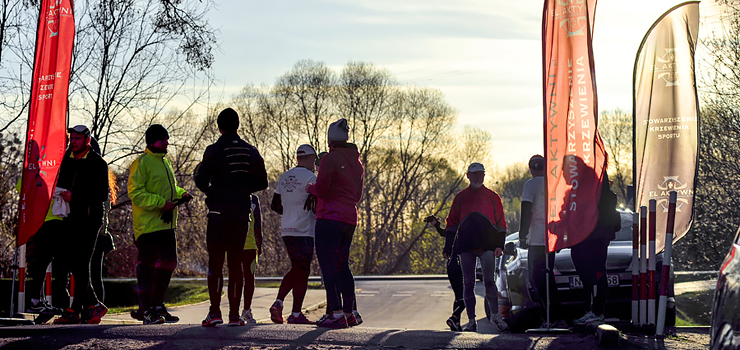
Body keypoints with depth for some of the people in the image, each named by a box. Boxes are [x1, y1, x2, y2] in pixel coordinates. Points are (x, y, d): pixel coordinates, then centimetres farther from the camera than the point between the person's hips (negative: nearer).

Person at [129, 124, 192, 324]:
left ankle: (158, 306, 21)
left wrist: (182, 194, 8)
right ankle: (147, 310, 0)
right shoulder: (141, 163, -8)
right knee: (147, 266, -5)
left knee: (168, 264, 10)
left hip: (167, 224, 8)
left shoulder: (165, 162, 19)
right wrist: (161, 203, -22)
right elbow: (135, 193, -15)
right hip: (148, 225, -8)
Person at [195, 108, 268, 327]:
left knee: (215, 262, 0)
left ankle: (215, 312, -8)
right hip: (242, 214, 4)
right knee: (235, 263, 8)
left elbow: (201, 180, -14)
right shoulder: (251, 152, 6)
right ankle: (234, 314, 5)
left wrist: (211, 191, 6)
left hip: (219, 213, -3)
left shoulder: (214, 151, -7)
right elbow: (262, 182, 9)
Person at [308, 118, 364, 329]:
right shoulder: (357, 162, 15)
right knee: (342, 266, 16)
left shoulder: (330, 159, -9)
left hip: (330, 218, -8)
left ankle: (337, 315, -13)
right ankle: (350, 314, 18)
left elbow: (321, 189, -17)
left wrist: (310, 188, 4)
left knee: (328, 266, -7)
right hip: (350, 219, 8)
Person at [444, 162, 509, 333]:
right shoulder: (460, 197, 15)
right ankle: (471, 320, 6)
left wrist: (499, 245, 0)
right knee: (468, 283, 1)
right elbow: (452, 223, 15)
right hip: (466, 245, 1)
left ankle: (495, 315, 3)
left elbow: (500, 223, 11)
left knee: (489, 280, -11)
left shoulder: (492, 197, 12)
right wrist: (448, 248, 9)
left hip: (487, 245, -1)